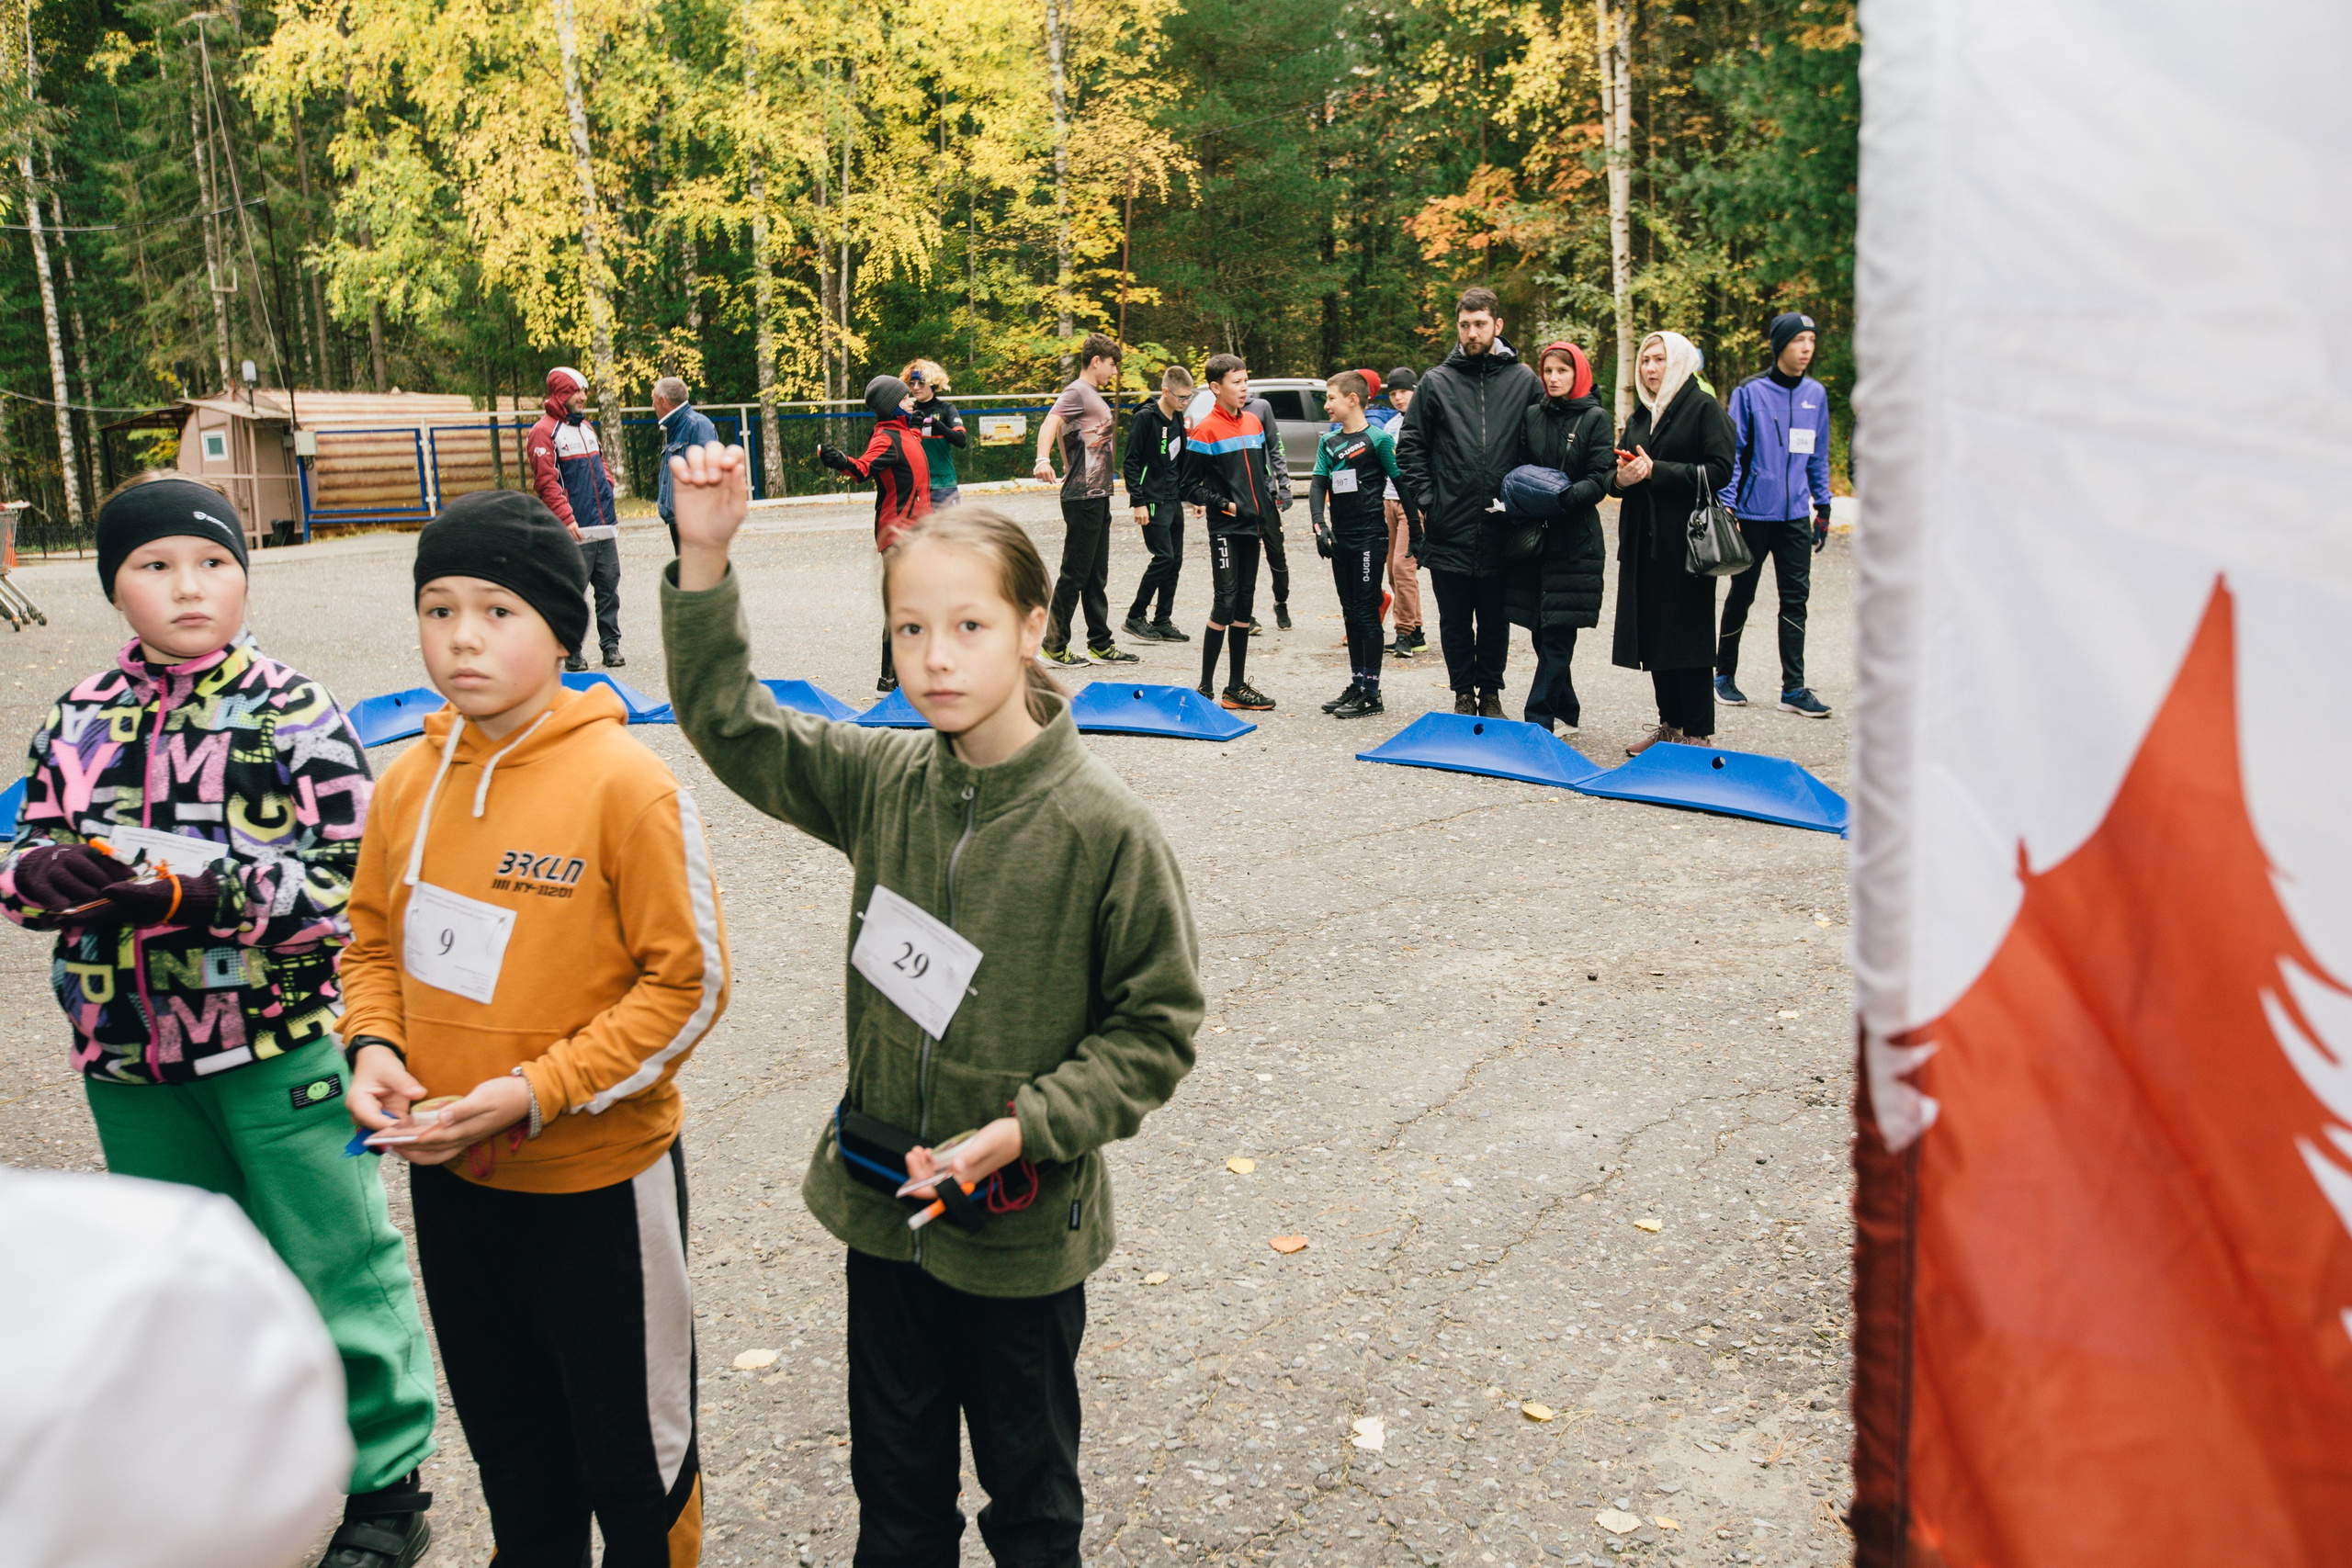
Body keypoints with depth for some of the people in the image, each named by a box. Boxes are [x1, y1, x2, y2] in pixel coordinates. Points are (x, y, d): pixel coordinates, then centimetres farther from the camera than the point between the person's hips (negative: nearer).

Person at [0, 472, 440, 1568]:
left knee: (336, 1268, 5)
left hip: (278, 1048, -5)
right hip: (131, 1061, 5)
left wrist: (205, 893, -27)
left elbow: (348, 883, -14)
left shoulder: (293, 716, -9)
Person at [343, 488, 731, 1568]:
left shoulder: (625, 783, -19)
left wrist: (533, 1093, -22)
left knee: (631, 1456, 14)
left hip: (598, 1179, -5)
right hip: (450, 1182, 5)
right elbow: (373, 941, 12)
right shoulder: (408, 781, -1)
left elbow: (689, 983, -17)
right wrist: (374, 1050, -7)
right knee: (509, 1445, 25)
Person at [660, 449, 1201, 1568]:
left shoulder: (1102, 827, -20)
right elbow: (729, 720, 0)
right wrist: (704, 561, -12)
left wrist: (1026, 1128, -22)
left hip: (1023, 1228, -4)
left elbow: (1157, 1025, -13)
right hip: (883, 1199, 4)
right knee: (895, 1477, 24)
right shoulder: (884, 783, -7)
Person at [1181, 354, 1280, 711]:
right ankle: (1205, 688, -3)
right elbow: (1188, 484, -6)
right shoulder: (1206, 430, -8)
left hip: (1252, 525, 7)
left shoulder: (1254, 422, 12)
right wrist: (1224, 505, -12)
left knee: (1244, 604, 9)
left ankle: (1236, 687, 16)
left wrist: (1266, 501, 11)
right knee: (1225, 602, -10)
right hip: (1225, 528, -7)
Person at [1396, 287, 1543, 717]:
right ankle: (1464, 694, 20)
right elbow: (1410, 447, 7)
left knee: (1495, 620, 9)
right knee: (1455, 620, 8)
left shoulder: (1524, 381, 3)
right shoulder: (1436, 383, 4)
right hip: (1450, 528, 0)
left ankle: (1490, 693, 22)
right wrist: (1426, 500, -2)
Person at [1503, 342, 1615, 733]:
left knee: (1558, 633, -6)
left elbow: (1600, 480, -7)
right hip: (1535, 535, 4)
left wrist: (1561, 498, -21)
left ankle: (1538, 719, -6)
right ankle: (1566, 712, 22)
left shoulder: (1595, 418, -1)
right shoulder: (1531, 416, 10)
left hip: (1575, 538, -4)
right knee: (1541, 631, 7)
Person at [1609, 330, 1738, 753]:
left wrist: (1656, 471, -17)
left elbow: (1719, 471, -13)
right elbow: (1615, 475, 19)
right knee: (1654, 635, 8)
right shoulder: (1639, 418, 18)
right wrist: (1620, 478, -6)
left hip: (1686, 541, -7)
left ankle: (1697, 733, 1)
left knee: (1688, 635, -5)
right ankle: (1670, 725, 18)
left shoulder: (1703, 408, -3)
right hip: (1643, 541, 7)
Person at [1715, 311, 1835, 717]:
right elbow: (1732, 452, -5)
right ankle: (1724, 676, 20)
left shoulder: (1816, 394, 9)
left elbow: (1818, 455, 15)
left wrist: (1823, 505, 12)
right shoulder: (1751, 392, -5)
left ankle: (1793, 688, 4)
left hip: (1795, 515, 4)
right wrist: (1727, 504, -11)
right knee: (1742, 594, 6)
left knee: (1796, 597, 1)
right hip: (1754, 512, -4)